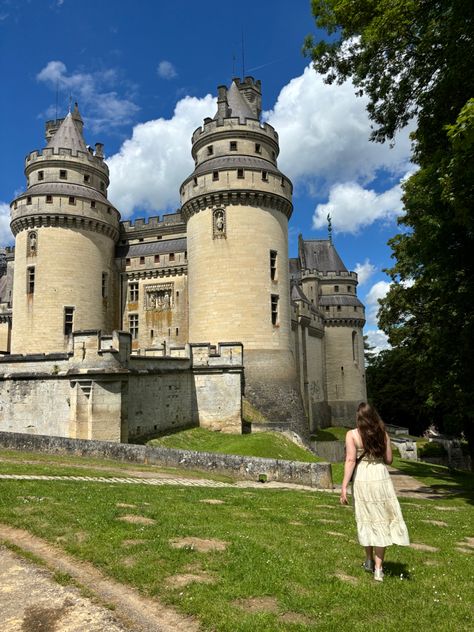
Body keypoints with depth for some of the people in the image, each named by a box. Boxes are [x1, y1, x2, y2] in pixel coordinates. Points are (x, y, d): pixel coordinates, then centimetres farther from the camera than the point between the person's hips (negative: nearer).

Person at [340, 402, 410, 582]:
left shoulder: (352, 434, -8)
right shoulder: (383, 434, 1)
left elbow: (350, 460, -15)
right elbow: (388, 460, 6)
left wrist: (344, 487, -14)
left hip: (361, 479, -1)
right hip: (381, 477, 1)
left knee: (366, 520, 16)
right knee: (381, 521, 8)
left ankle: (369, 561, 33)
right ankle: (378, 568, 7)